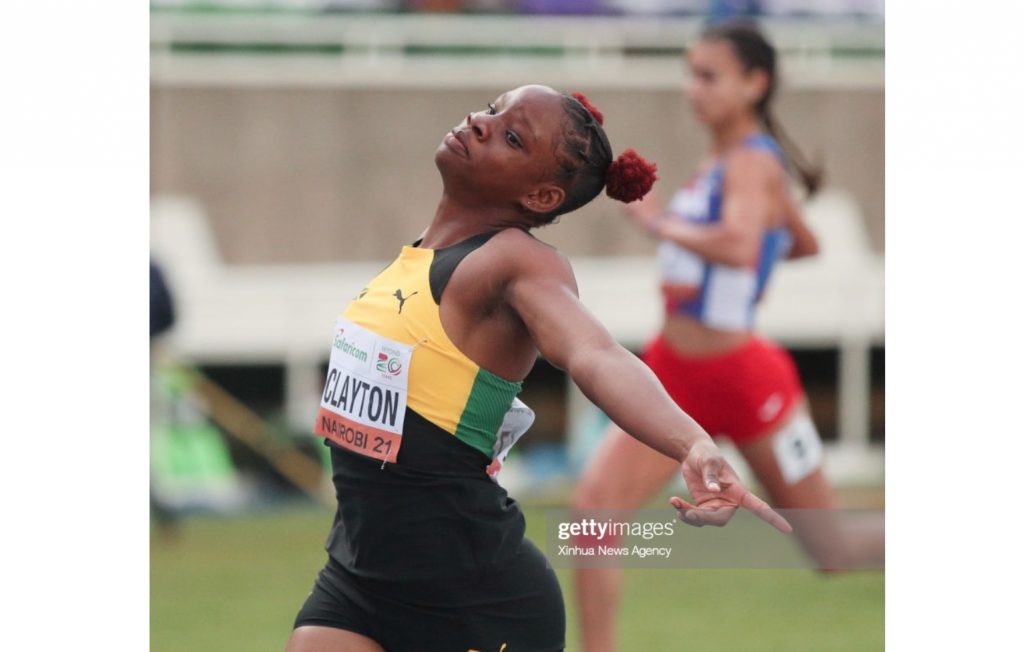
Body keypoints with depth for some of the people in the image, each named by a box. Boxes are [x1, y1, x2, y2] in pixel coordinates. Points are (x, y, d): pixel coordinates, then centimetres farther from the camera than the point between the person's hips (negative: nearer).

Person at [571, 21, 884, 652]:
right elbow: (806, 244, 26)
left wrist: (662, 223, -26)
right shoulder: (721, 161, 9)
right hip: (676, 378, 8)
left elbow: (739, 246, -39)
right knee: (594, 503, -12)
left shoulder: (753, 163, -17)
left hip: (740, 379, -8)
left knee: (837, 548, 6)